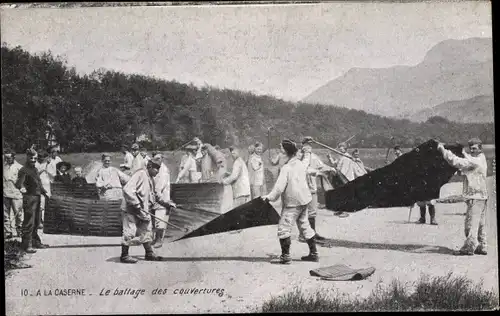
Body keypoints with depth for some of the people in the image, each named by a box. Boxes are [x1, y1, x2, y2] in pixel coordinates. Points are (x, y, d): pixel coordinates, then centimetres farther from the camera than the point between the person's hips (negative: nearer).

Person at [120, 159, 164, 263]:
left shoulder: (150, 178, 11)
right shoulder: (140, 174, -19)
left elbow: (151, 194, 22)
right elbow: (127, 190, -28)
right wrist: (137, 205, -26)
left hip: (143, 210, 9)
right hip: (132, 209, -9)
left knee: (146, 231, 12)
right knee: (130, 232, -4)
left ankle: (149, 253, 22)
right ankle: (124, 255, 6)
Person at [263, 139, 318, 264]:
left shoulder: (286, 168, -18)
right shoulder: (300, 164, 4)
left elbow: (279, 187, -21)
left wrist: (269, 197, -13)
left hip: (292, 202, -8)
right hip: (304, 199, 8)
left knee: (283, 228, -2)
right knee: (304, 225, 17)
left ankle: (285, 256, 0)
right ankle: (313, 253, 22)